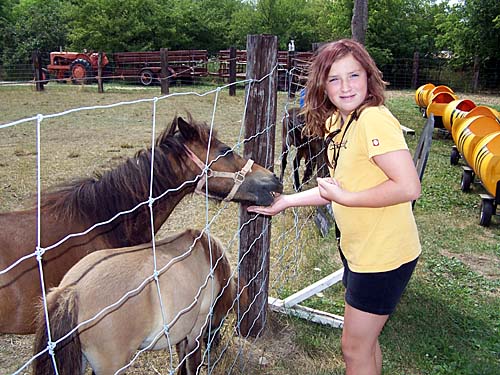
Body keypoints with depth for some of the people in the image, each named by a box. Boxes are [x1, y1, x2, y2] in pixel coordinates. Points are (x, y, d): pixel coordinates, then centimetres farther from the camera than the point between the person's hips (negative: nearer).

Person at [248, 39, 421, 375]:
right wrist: (286, 201, 7)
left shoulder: (374, 119, -23)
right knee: (366, 340, 25)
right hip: (358, 250, 9)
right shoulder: (336, 122, 5)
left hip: (385, 255, -8)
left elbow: (409, 187, -28)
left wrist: (344, 198, -21)